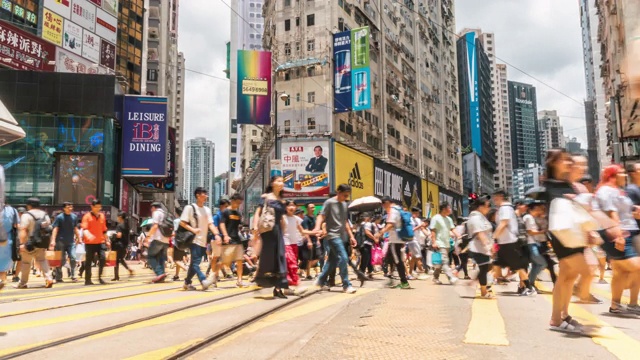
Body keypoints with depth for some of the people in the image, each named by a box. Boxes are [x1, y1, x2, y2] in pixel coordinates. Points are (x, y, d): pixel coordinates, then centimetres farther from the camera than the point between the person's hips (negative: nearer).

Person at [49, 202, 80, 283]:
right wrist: (53, 240, -17)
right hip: (61, 242, -3)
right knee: (61, 260, 3)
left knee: (73, 258, -8)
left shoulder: (74, 217, 7)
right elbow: (55, 229, -9)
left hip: (71, 242, 3)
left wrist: (79, 238, 12)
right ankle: (58, 278, 15)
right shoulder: (59, 217, -4)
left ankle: (73, 276, 0)